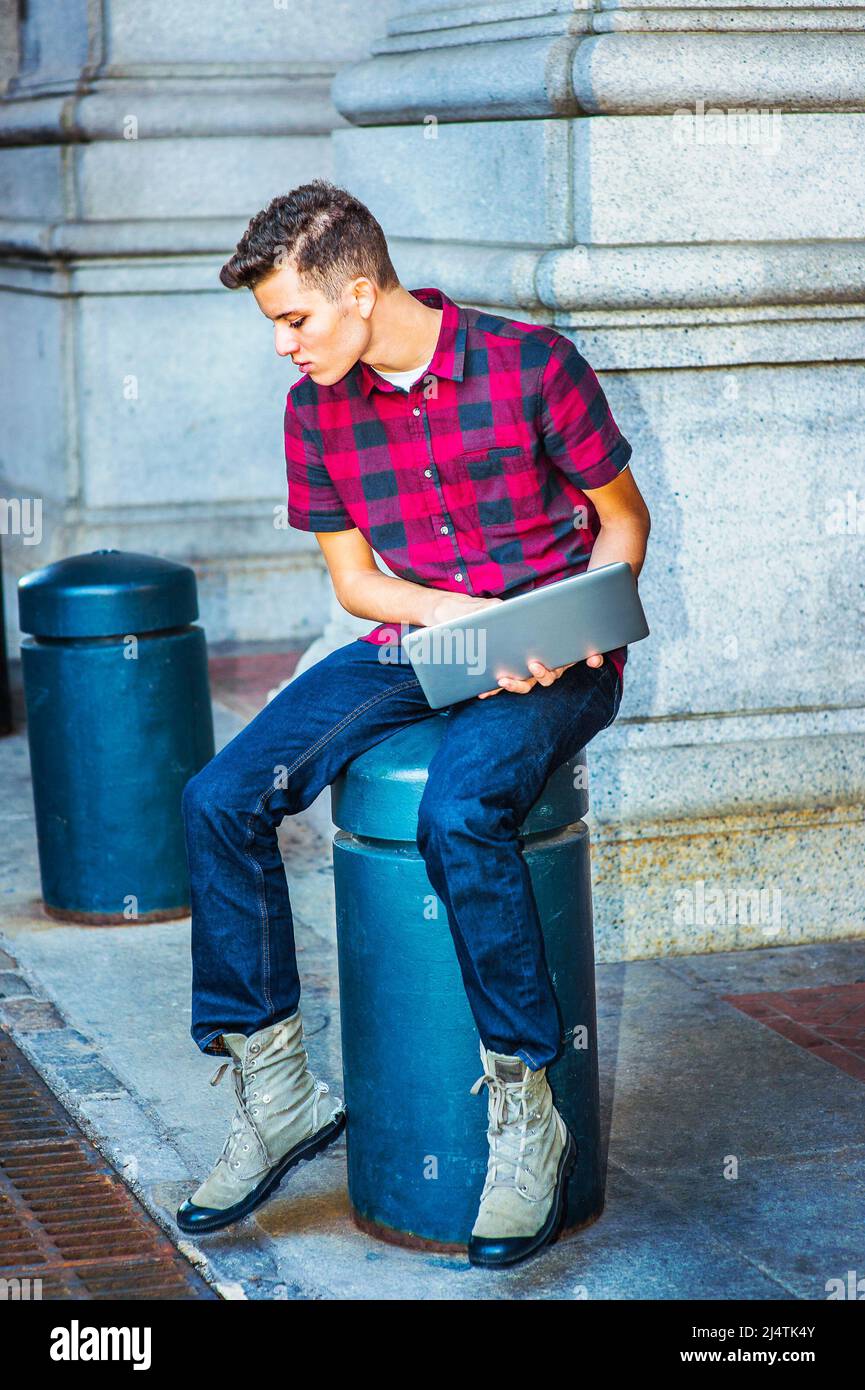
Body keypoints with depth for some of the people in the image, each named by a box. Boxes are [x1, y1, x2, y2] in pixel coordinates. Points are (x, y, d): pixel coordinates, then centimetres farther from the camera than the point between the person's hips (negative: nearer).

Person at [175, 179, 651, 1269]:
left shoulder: (529, 363, -11)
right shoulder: (316, 407, 4)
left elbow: (623, 517, -1)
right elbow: (353, 578, 8)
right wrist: (460, 615, -11)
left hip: (554, 662, -5)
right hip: (410, 644, 5)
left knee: (459, 813, -36)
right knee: (219, 799, -15)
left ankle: (526, 1116, -21)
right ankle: (275, 1092, -4)